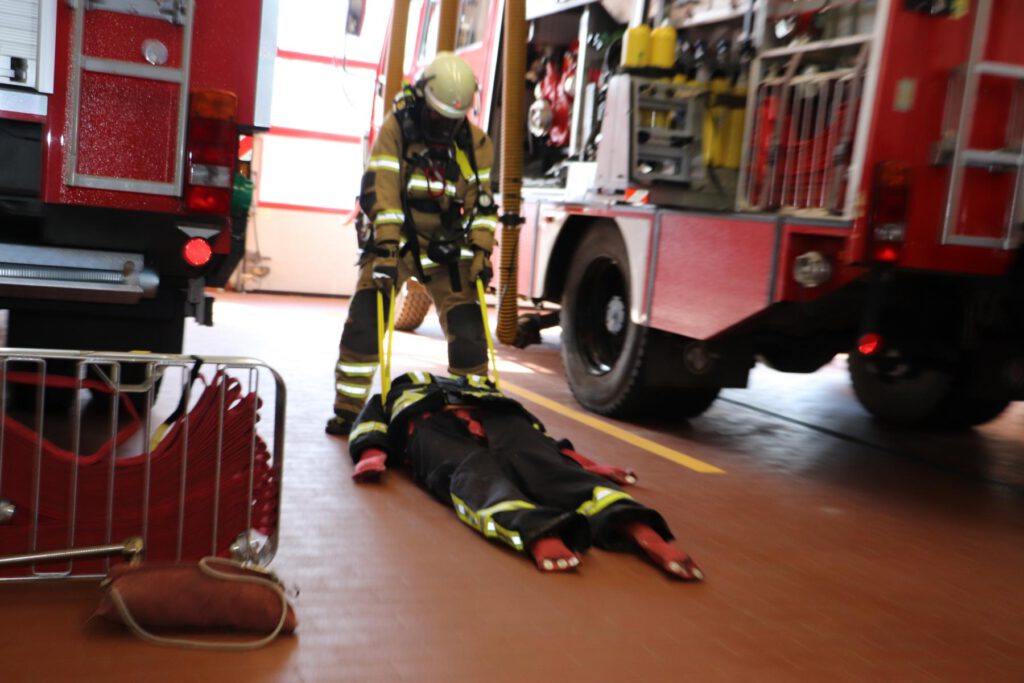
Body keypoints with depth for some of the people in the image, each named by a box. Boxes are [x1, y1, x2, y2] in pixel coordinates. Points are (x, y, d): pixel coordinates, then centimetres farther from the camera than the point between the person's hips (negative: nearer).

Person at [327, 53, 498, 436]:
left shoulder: (476, 143, -1)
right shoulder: (396, 129, -11)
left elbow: (483, 202, 2)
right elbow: (379, 190, -20)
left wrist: (482, 250, -9)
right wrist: (387, 246, -29)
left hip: (447, 249, 2)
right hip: (396, 240, -2)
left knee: (468, 330, -4)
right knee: (363, 323, -11)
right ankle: (347, 410, 1)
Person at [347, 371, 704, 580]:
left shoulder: (392, 395, 42)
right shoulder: (480, 386, 45)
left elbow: (368, 427, 18)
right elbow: (537, 436, 31)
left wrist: (371, 455, 0)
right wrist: (583, 463, 23)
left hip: (429, 425, -2)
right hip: (499, 418, 2)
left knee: (475, 477, -27)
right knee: (547, 468, -20)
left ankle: (538, 535, -61)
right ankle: (640, 529, -49)